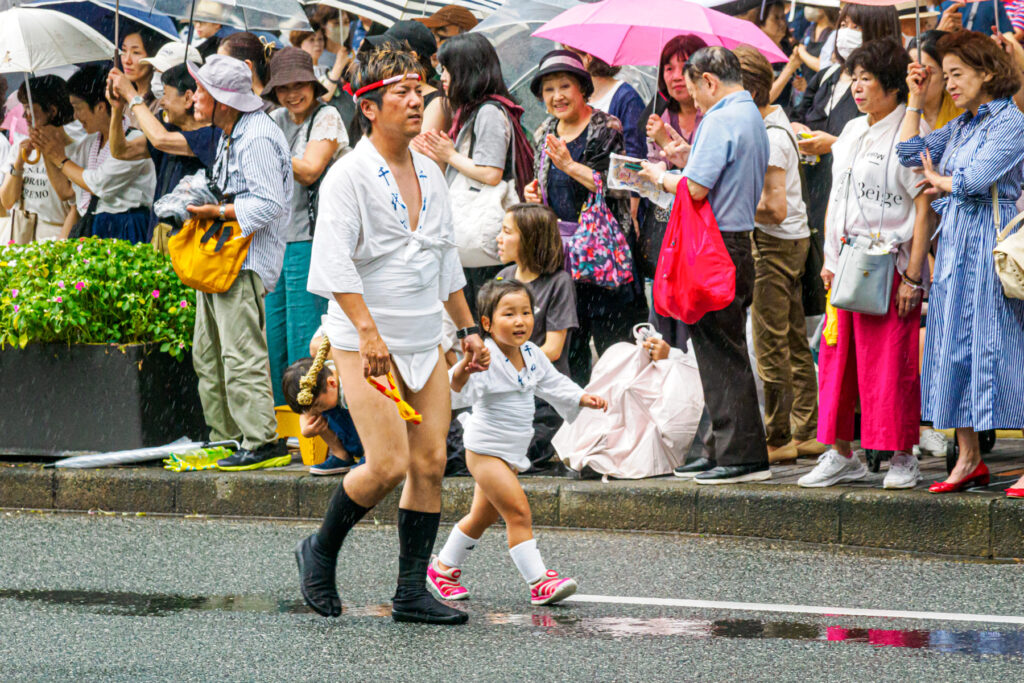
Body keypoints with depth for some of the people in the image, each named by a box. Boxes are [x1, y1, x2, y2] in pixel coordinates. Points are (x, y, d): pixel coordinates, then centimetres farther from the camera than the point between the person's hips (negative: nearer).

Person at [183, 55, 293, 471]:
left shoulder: (257, 139, -16)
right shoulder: (230, 136, 18)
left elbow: (268, 204, -22)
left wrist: (215, 212, -18)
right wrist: (198, 201, 11)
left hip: (246, 259, -11)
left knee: (241, 353, -14)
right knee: (207, 353, 13)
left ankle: (262, 443, -13)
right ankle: (225, 436, 19)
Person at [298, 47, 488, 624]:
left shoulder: (430, 175, 12)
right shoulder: (349, 176, -11)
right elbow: (334, 263, -20)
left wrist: (468, 327, 21)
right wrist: (368, 329, -29)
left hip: (426, 344, 7)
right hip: (367, 345, -7)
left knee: (430, 463, 1)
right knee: (389, 465, -13)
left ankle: (413, 592, 7)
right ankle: (321, 553, 11)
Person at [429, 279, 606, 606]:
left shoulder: (532, 355, 3)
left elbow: (553, 384, 18)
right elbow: (458, 392, -35)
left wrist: (583, 398, 6)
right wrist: (462, 372, -55)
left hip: (512, 453, 9)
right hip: (485, 451, -9)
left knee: (483, 516, 20)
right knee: (518, 511, -15)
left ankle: (443, 568, 37)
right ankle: (539, 583, -15)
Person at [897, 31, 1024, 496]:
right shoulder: (960, 127, 17)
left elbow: (976, 179, -17)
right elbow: (908, 153, 17)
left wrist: (940, 179, 3)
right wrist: (916, 100, 14)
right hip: (954, 245, 8)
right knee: (954, 349, 7)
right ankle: (969, 460, 12)